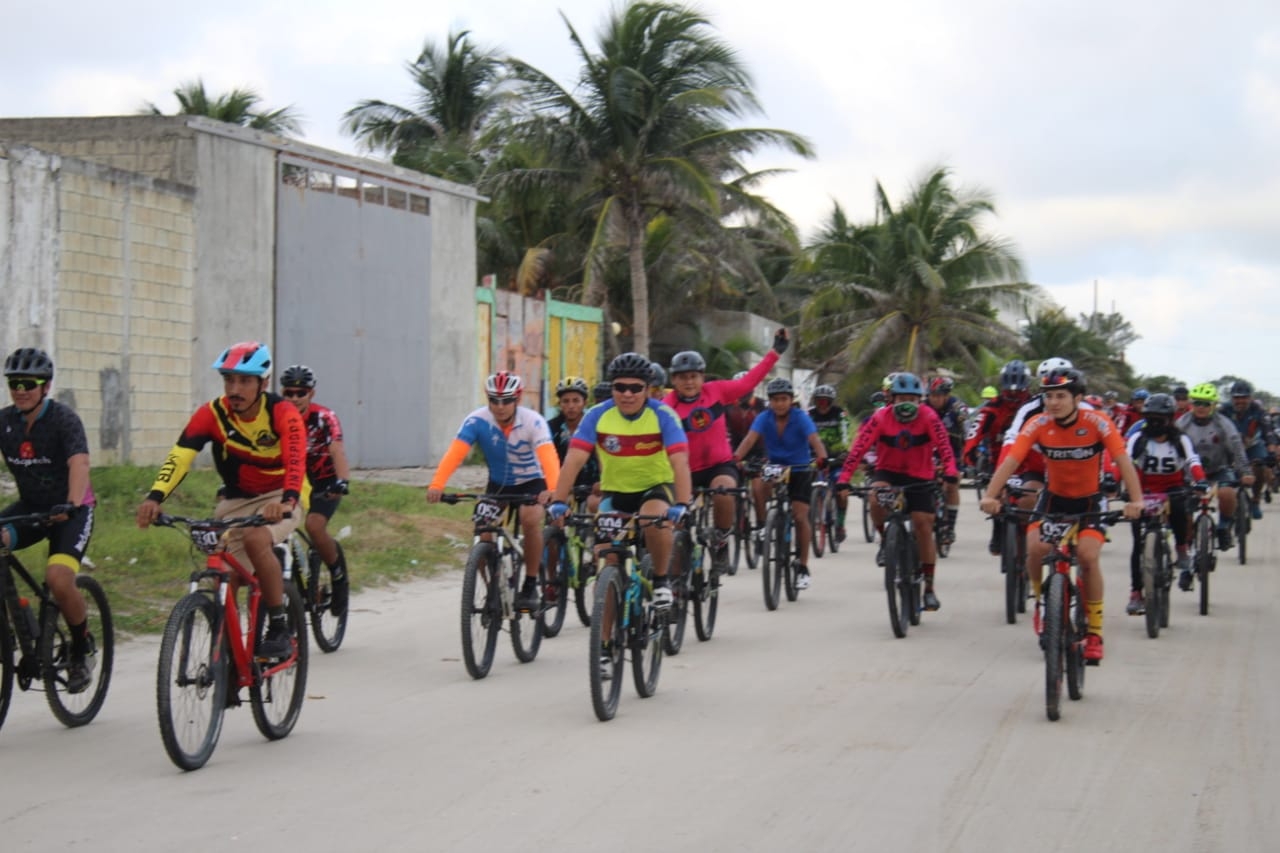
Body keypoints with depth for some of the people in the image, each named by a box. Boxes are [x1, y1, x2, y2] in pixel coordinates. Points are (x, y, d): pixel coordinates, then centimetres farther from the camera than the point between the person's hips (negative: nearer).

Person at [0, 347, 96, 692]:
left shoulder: (63, 419, -17)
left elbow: (79, 463, -32)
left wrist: (71, 505, -50)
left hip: (71, 509, -5)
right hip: (29, 506, 5)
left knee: (59, 579, -26)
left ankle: (82, 650, 1)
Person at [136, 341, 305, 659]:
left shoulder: (282, 413, -21)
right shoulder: (212, 414, -14)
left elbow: (296, 462, -36)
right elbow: (180, 456, -27)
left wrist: (285, 503, -56)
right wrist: (155, 497, -44)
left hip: (280, 498, -4)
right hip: (236, 500, 4)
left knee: (255, 539, -32)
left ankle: (279, 630, -21)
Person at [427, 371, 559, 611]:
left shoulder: (533, 421, -25)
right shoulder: (477, 421, -21)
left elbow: (548, 456, -40)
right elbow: (455, 453, -34)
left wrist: (552, 490, -58)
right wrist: (437, 485, -50)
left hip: (532, 483, -2)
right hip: (498, 484, 3)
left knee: (530, 519, -29)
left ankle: (530, 586, -14)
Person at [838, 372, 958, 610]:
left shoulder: (928, 417, -17)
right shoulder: (880, 418, -16)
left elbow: (944, 446, -26)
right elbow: (859, 448, -23)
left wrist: (950, 472, -44)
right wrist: (844, 479, -32)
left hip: (919, 477, 0)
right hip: (888, 472, 0)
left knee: (924, 526, -5)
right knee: (876, 497, -33)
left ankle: (929, 588, 6)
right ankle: (885, 541, -3)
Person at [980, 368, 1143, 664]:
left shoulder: (1098, 423, -21)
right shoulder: (1038, 424, -17)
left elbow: (1123, 462, -26)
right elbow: (1011, 460, -25)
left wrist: (1135, 501, -41)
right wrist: (990, 496, -39)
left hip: (1089, 500, -2)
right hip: (1053, 497, 2)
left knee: (1088, 556, -22)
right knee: (1035, 548, -24)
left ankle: (1094, 632, -6)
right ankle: (1041, 600, 7)